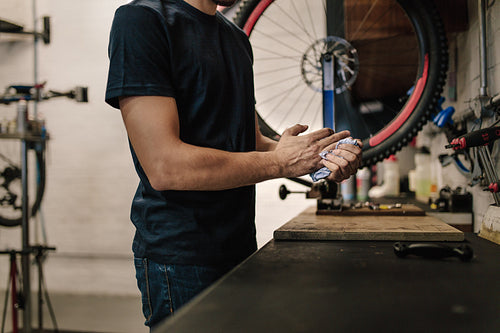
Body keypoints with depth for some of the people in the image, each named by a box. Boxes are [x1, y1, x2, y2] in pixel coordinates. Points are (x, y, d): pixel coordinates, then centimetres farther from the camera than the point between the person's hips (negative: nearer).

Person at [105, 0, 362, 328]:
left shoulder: (237, 37, 13)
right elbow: (164, 167, -22)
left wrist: (317, 159, -4)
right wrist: (280, 162, -15)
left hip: (241, 245, 8)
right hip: (180, 254, -8)